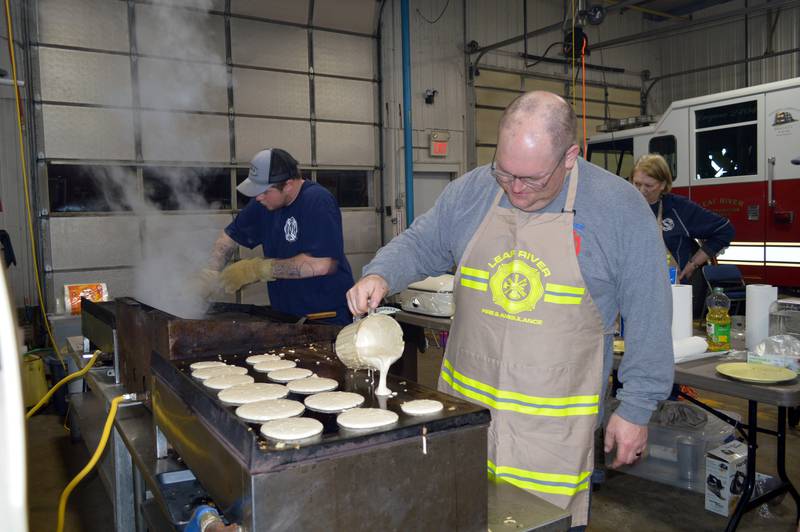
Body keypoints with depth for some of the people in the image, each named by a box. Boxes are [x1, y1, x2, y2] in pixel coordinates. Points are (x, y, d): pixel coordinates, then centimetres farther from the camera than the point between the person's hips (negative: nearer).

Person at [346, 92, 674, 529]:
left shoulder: (621, 209, -9)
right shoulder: (469, 192, -1)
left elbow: (648, 317, -4)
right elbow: (419, 245, 10)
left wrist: (636, 408, -3)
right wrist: (381, 275, -11)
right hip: (464, 403, 3)